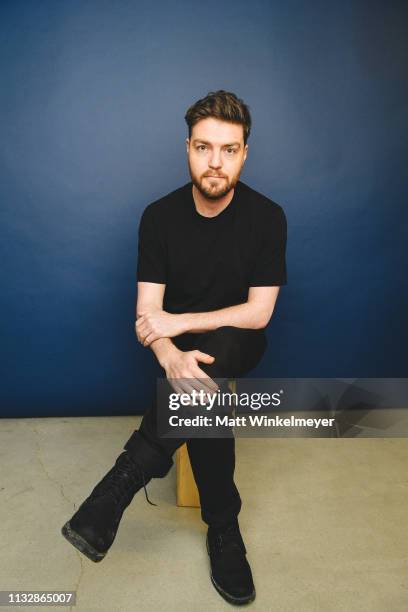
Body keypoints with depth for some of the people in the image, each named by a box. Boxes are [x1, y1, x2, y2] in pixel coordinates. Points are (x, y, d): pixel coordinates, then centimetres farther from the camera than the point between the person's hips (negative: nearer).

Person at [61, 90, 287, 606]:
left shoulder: (267, 217, -10)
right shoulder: (159, 216, -7)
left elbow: (258, 313, -13)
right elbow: (148, 315, -11)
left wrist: (178, 322, -19)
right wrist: (171, 357, -34)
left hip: (236, 343, 0)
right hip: (180, 344, 1)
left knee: (215, 353, -36)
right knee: (201, 393, -31)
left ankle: (123, 480, -29)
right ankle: (224, 530, -12)